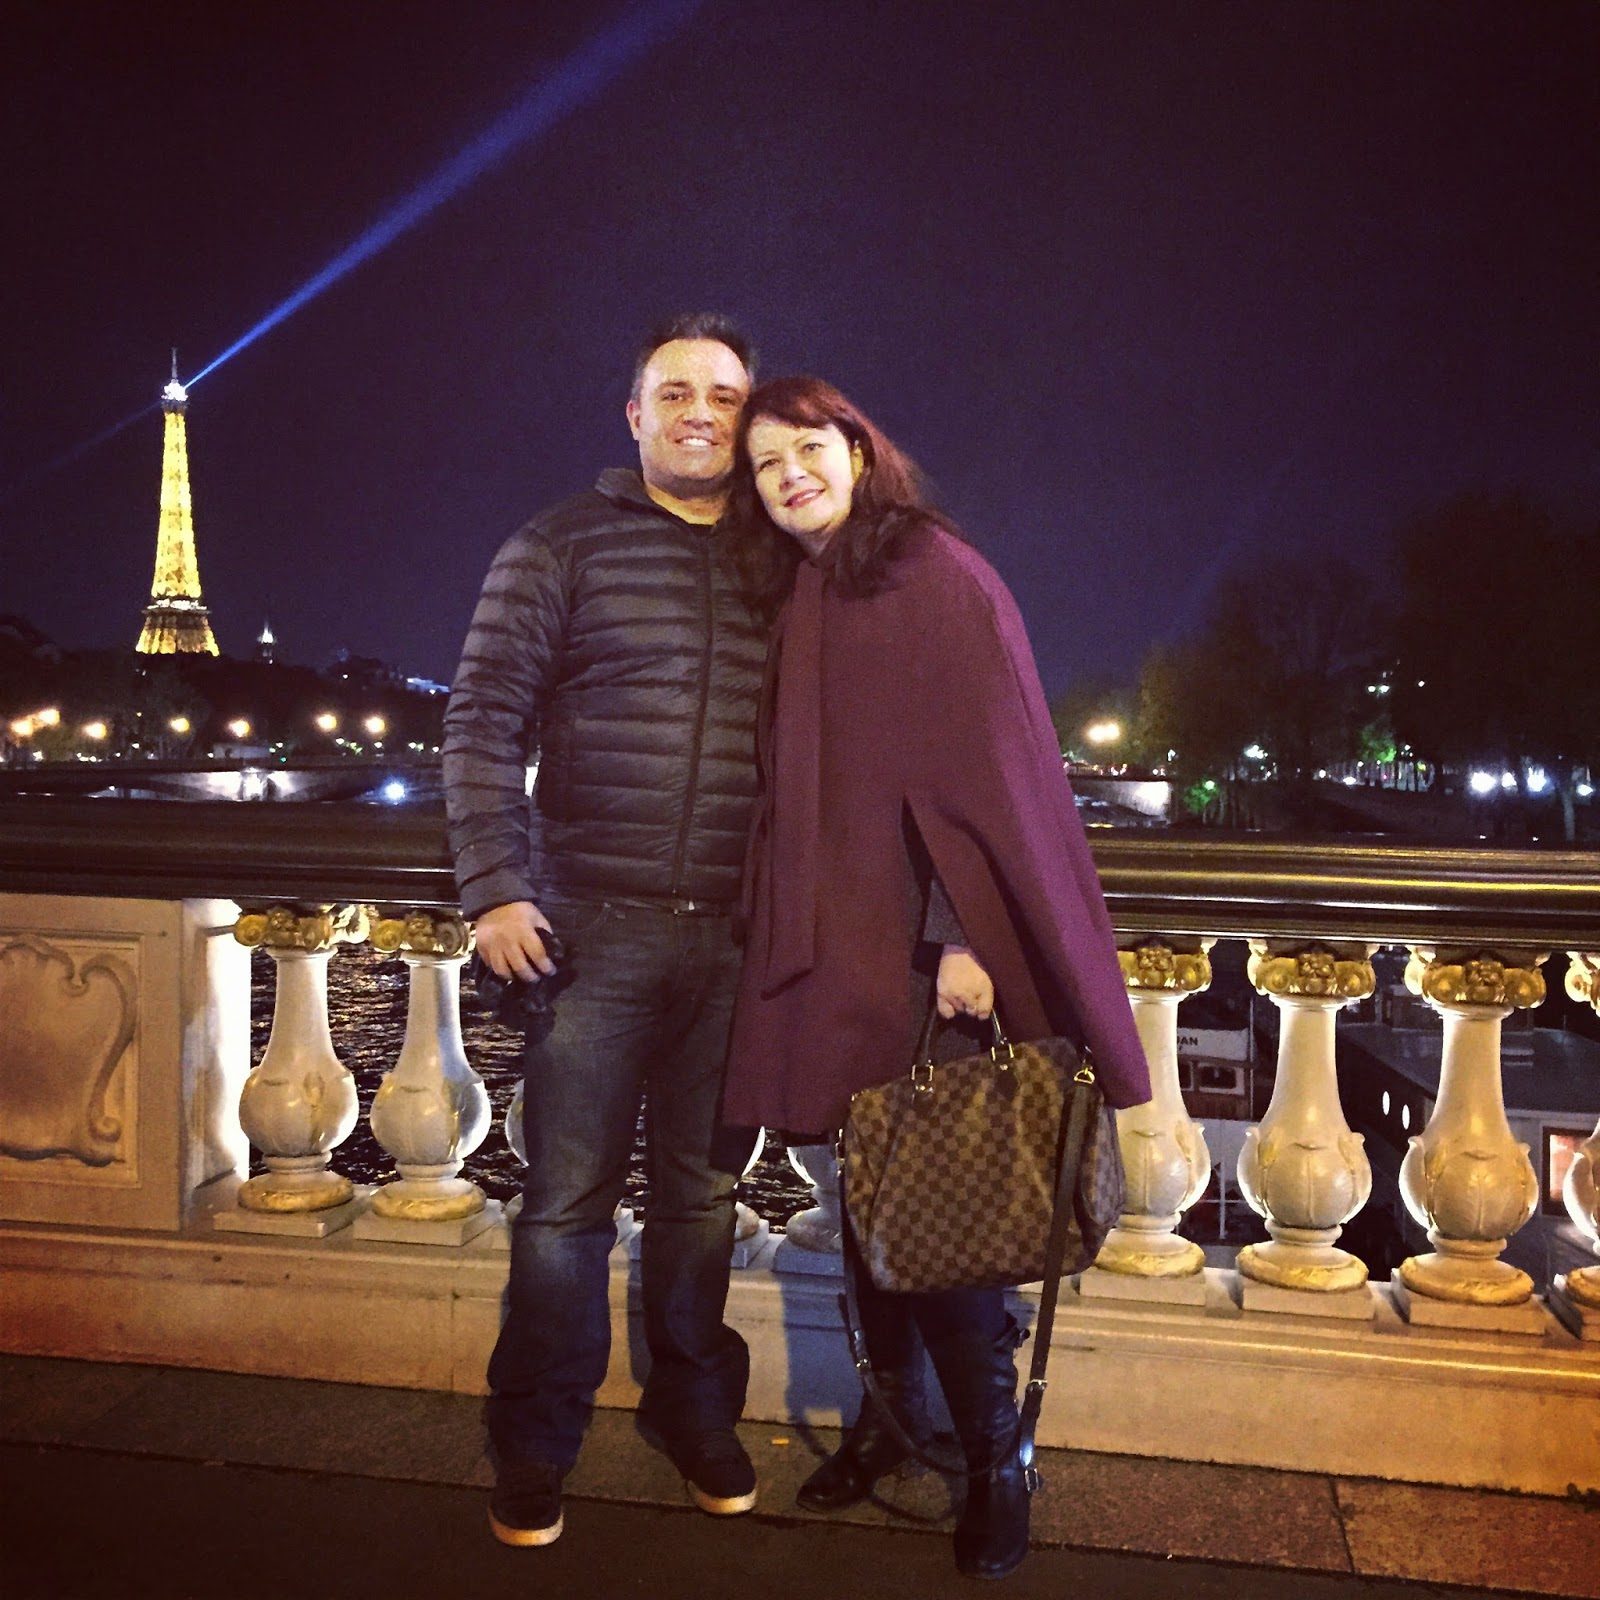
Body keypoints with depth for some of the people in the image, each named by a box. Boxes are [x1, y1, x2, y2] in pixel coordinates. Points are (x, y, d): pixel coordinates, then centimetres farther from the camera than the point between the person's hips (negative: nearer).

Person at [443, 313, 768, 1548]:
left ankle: (692, 1408, 32)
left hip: (735, 936, 3)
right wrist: (493, 888, -11)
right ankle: (535, 1445, 23)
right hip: (595, 925, -2)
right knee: (567, 1197, 5)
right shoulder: (563, 547, 2)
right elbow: (484, 720, -3)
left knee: (704, 1192, 13)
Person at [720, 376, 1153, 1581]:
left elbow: (993, 768, -13)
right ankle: (895, 1414, 30)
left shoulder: (941, 578, -7)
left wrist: (963, 940, -19)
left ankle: (995, 1456, 17)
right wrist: (793, 941, 8)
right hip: (840, 949, 6)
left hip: (932, 953, -6)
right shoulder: (795, 603, 13)